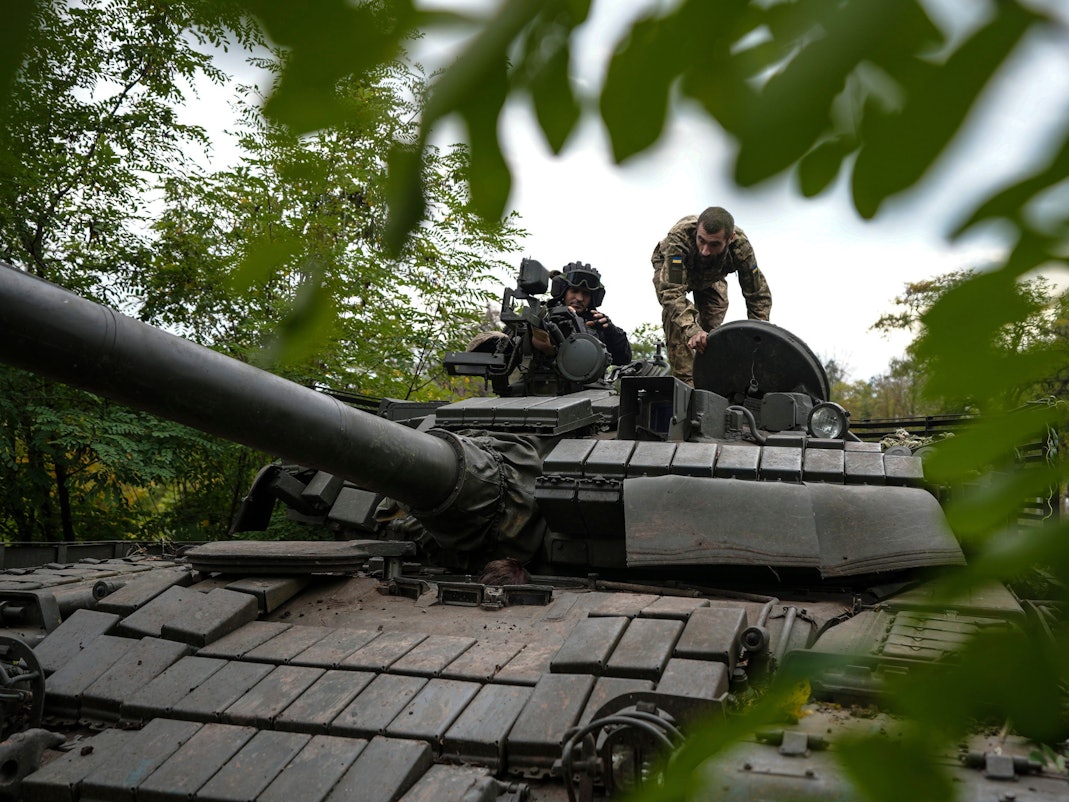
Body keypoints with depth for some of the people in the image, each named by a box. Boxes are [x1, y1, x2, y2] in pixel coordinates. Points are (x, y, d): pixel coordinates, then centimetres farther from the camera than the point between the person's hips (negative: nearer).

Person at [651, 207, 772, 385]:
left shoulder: (741, 246, -38)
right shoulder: (678, 238, -48)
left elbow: (759, 296, -28)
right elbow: (671, 291, -54)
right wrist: (692, 330, -68)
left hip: (712, 277, 3)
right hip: (669, 268, -3)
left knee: (712, 326, -9)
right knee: (674, 312, -27)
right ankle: (684, 380, -24)